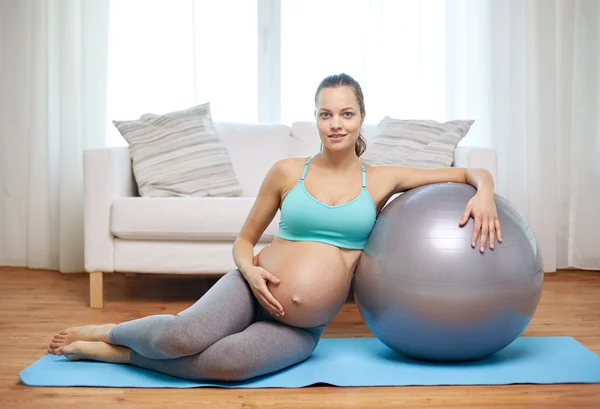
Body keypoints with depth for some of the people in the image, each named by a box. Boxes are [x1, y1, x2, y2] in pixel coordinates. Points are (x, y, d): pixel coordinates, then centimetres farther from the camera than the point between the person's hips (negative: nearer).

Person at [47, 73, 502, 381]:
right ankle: (111, 331, 0)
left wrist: (483, 193, -14)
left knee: (228, 363, -33)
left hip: (300, 329, 0)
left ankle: (111, 351, -10)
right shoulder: (288, 171, 3)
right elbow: (245, 238, 11)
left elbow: (470, 172, 8)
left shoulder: (382, 180, 4)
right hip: (252, 291, 0)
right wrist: (250, 268, -11)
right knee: (185, 335, -33)